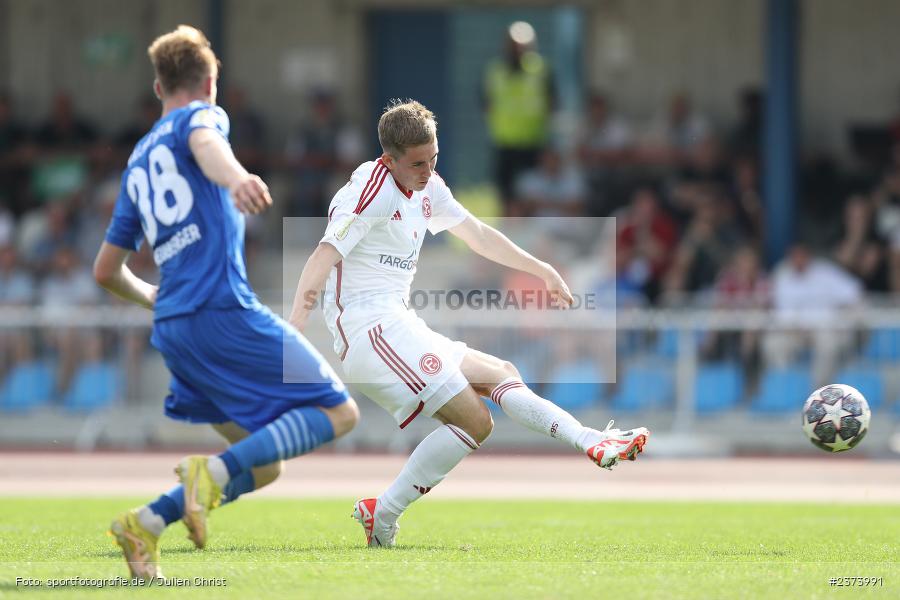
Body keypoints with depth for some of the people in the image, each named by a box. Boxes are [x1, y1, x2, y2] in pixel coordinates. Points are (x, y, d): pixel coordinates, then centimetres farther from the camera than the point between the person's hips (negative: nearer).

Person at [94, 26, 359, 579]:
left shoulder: (138, 163, 26)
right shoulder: (201, 116, 7)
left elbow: (107, 270, 29)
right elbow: (204, 142, -21)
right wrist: (235, 178, -44)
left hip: (172, 326, 8)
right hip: (223, 309, -8)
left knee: (263, 465, 10)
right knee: (338, 412, -6)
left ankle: (145, 523, -5)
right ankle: (213, 471, -23)